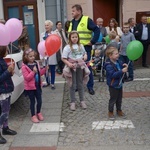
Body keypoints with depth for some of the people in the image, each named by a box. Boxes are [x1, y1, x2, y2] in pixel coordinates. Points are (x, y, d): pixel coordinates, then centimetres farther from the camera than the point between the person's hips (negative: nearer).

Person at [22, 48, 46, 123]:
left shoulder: (36, 63, 4)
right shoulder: (24, 66, -15)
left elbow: (39, 73, 14)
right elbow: (26, 78, -21)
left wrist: (45, 69, -1)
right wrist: (33, 72, -30)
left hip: (38, 86, 6)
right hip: (30, 87, -5)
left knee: (39, 100, 11)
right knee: (32, 101, 6)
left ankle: (38, 113, 34)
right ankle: (33, 115, 22)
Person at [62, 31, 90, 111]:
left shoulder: (81, 46, 5)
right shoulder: (67, 47, -10)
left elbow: (85, 53, 21)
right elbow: (63, 58, -12)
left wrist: (85, 56, -2)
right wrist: (68, 64, -27)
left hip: (80, 67, 4)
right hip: (72, 67, -4)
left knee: (80, 84, 13)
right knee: (73, 85, 5)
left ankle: (82, 101, 25)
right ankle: (72, 102, 15)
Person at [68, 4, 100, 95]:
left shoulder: (87, 20, -9)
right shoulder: (72, 22, 12)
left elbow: (97, 30, -13)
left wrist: (92, 42, -15)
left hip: (85, 48, -6)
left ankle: (90, 86, 11)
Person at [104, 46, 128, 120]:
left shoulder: (118, 62, -1)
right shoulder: (109, 65, -24)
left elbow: (122, 66, 14)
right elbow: (113, 75, -32)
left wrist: (125, 66, -10)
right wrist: (122, 71, -36)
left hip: (119, 84, 8)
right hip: (113, 85, -8)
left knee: (119, 98, 19)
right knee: (113, 99, 6)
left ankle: (119, 110, 37)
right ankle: (110, 112, 23)